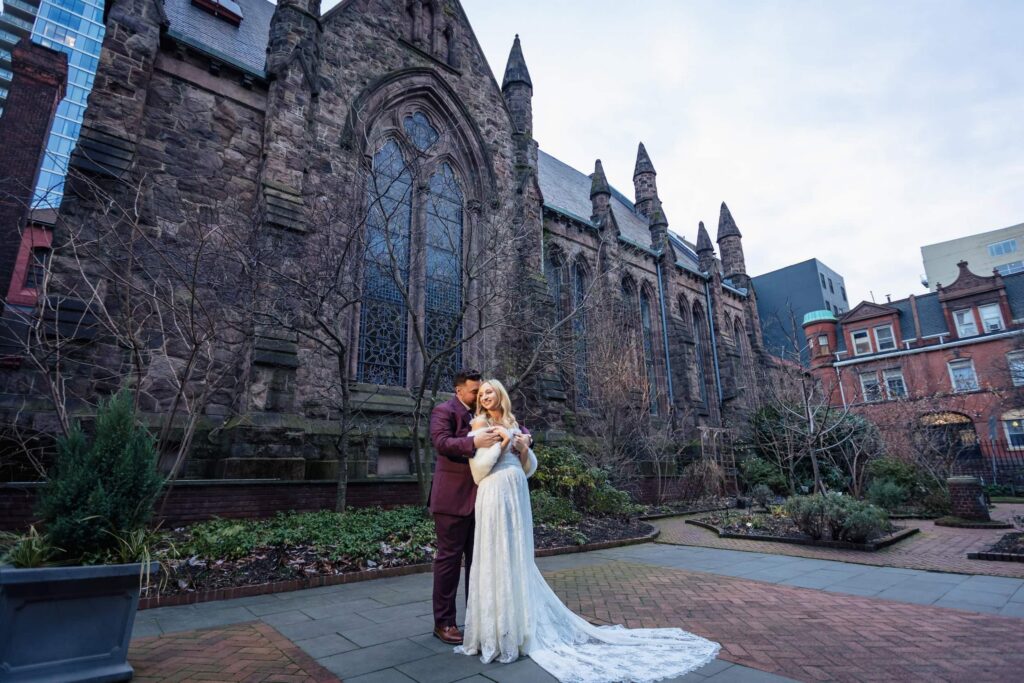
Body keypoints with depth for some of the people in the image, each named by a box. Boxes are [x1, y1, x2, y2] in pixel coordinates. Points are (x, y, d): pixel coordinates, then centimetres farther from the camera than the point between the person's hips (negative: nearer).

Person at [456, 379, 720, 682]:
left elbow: (528, 468, 13)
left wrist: (524, 449, -5)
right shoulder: (480, 425, 3)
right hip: (495, 498, -2)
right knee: (496, 560, 4)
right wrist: (501, 444, -11)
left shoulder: (513, 425, 14)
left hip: (518, 496, 2)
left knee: (517, 560, 9)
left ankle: (521, 623, 19)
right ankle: (496, 630, 17)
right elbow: (478, 468, -8)